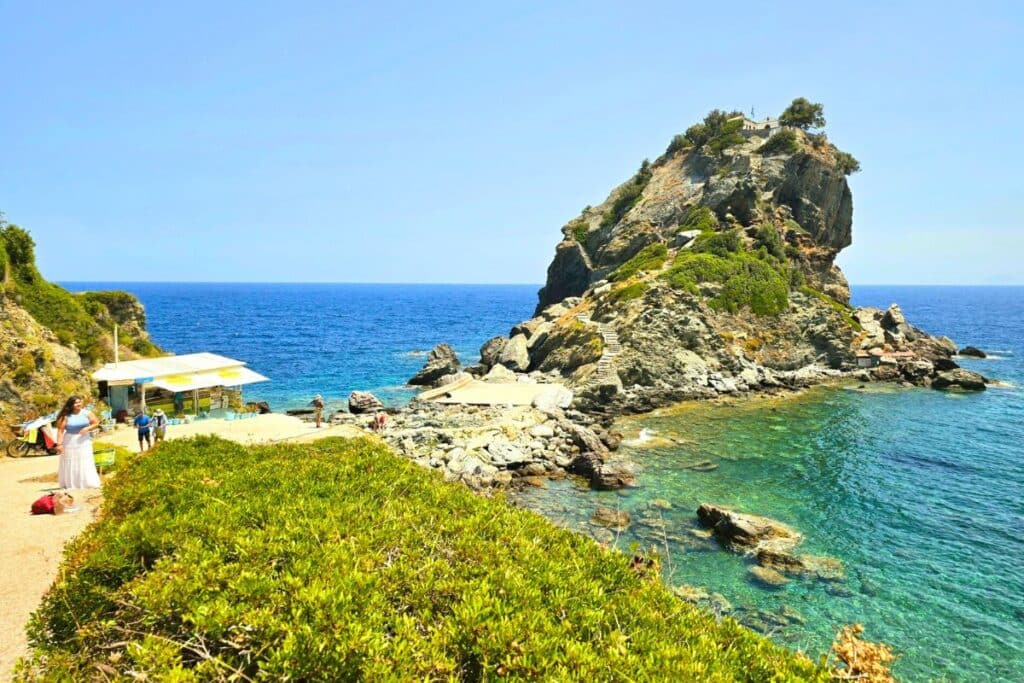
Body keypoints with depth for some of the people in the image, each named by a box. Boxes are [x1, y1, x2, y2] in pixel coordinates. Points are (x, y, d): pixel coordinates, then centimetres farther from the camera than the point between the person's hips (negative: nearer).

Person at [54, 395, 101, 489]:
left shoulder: (87, 414, 1)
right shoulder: (66, 416, -6)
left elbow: (96, 423, 6)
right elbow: (60, 430, -10)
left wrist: (87, 428, -13)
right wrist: (59, 444, -16)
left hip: (84, 441, 2)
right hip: (70, 442, -1)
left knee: (85, 463, 1)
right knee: (70, 464, 3)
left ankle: (90, 484, 4)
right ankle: (69, 484, 12)